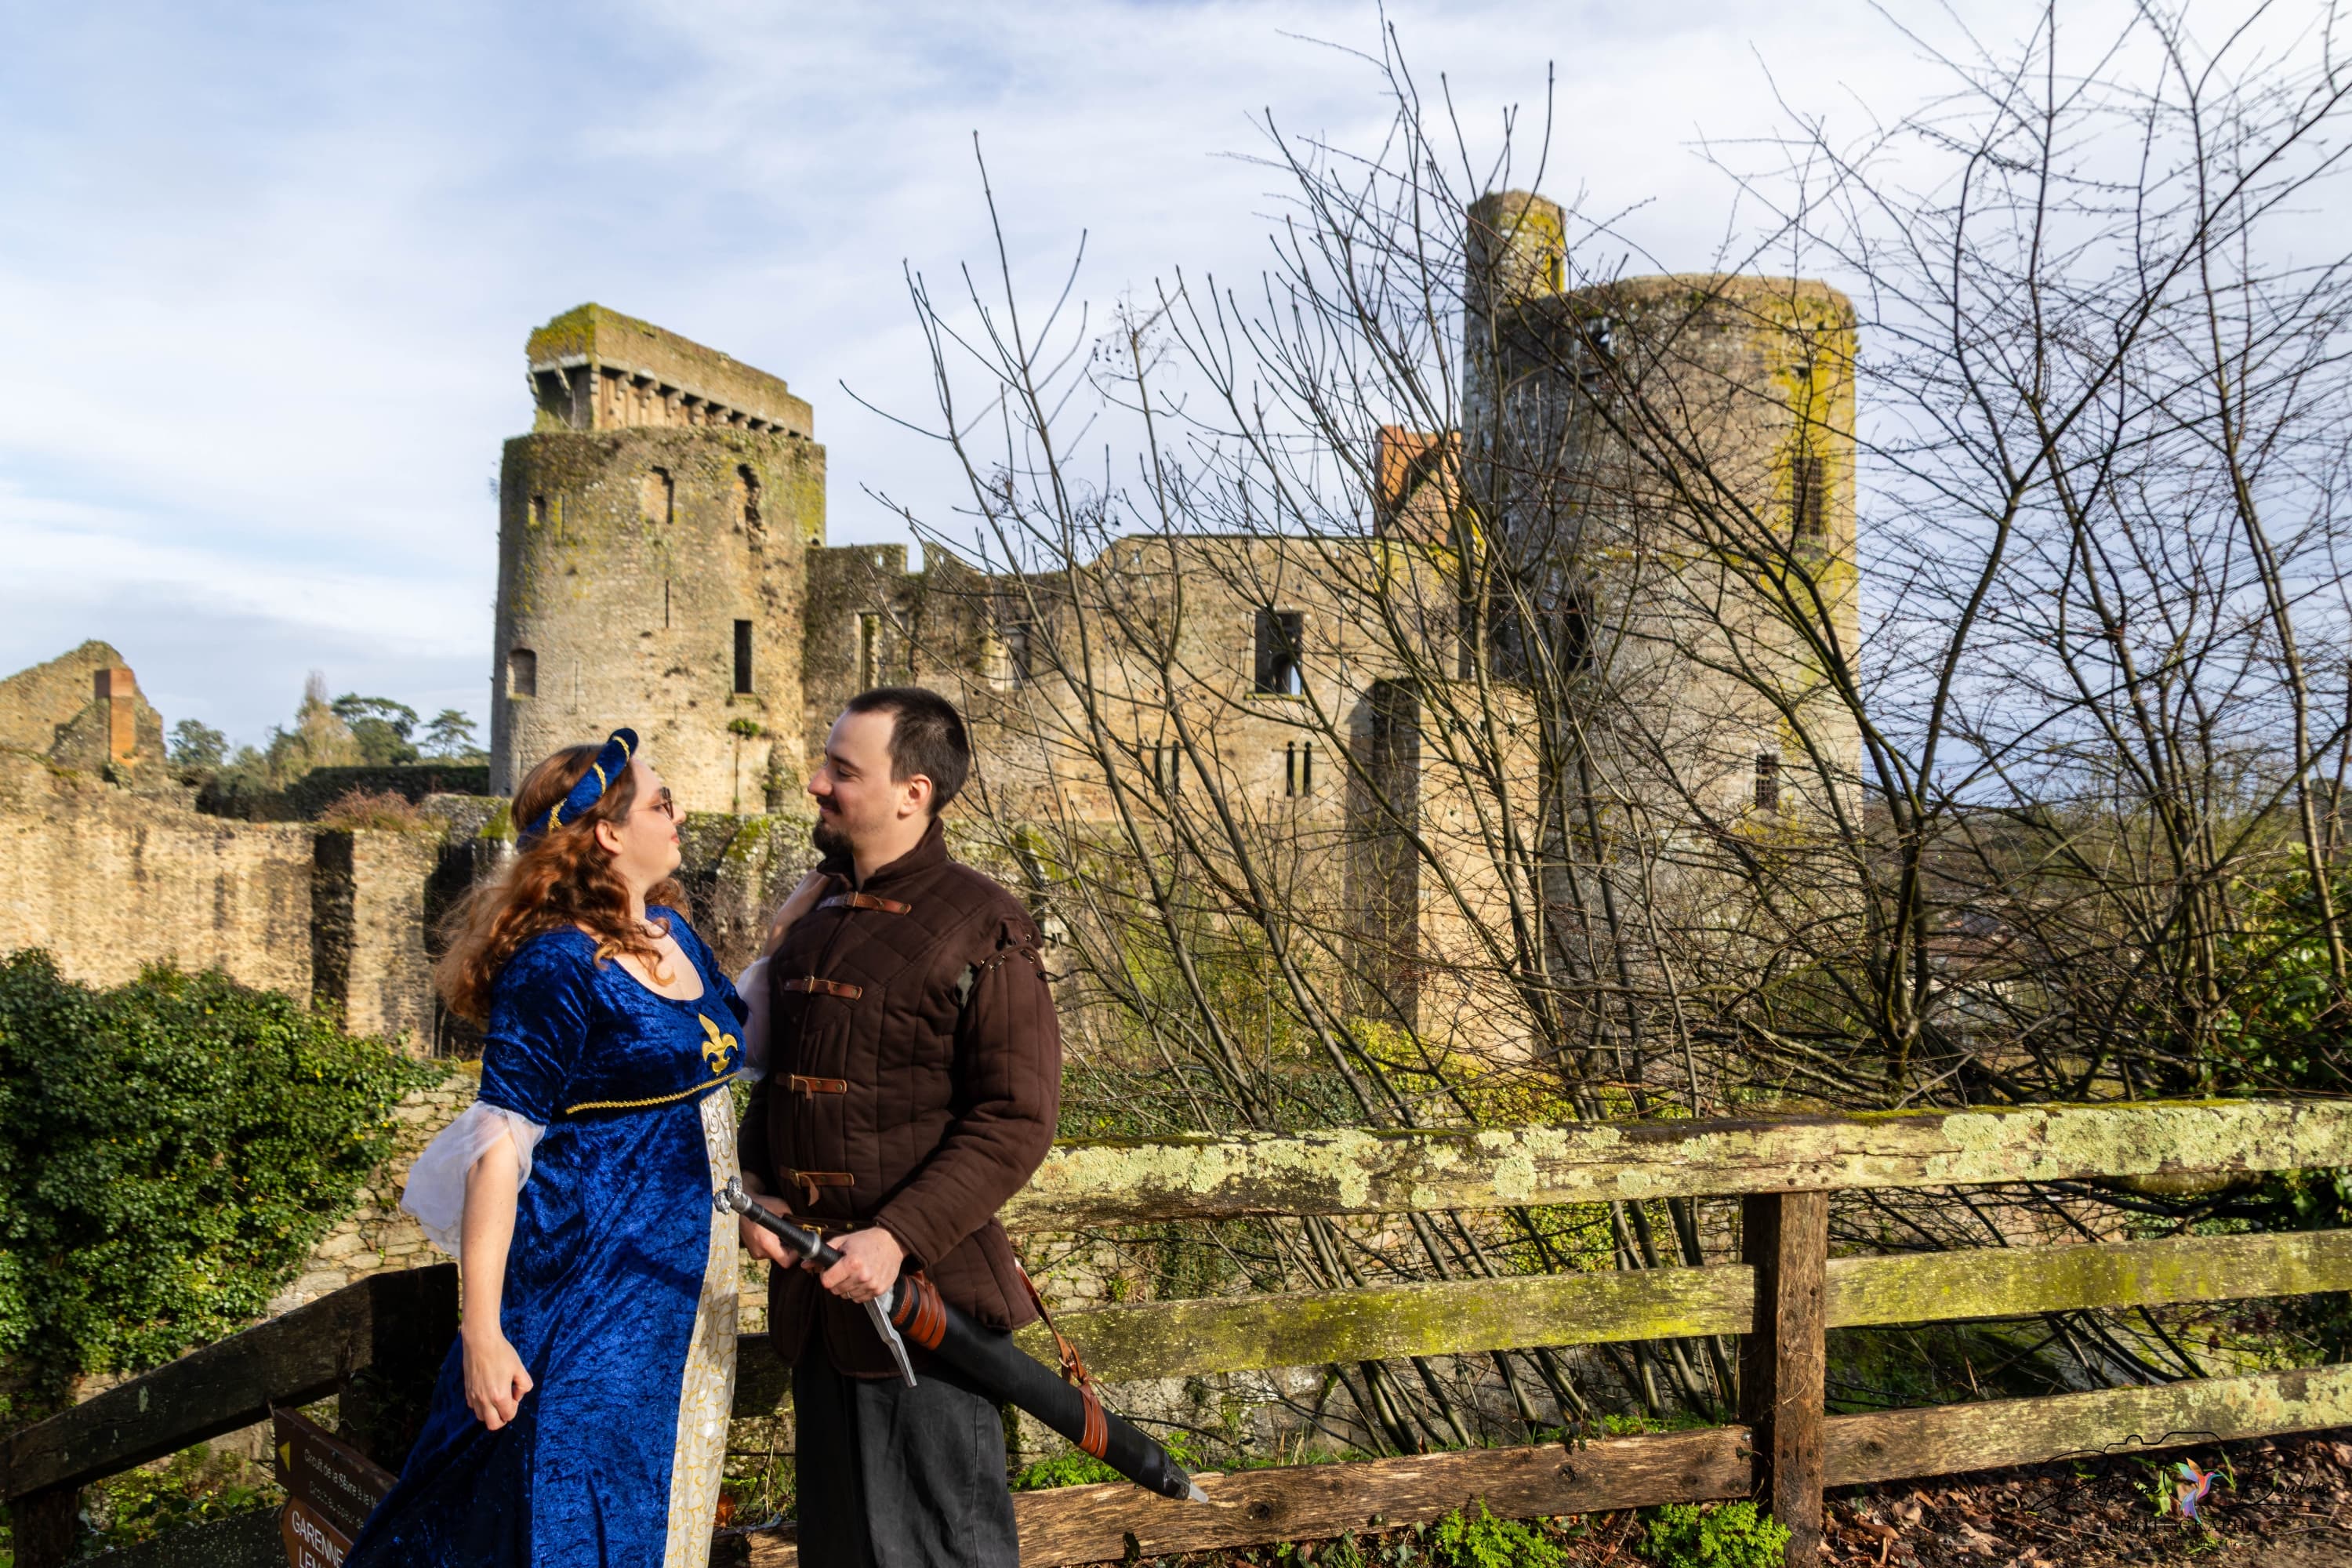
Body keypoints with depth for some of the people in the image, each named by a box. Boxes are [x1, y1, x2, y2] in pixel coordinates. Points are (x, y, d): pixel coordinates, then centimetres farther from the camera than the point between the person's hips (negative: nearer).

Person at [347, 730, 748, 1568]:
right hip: (591, 1271, -8)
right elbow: (499, 1145, -21)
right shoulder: (555, 964, -19)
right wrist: (482, 1334, -22)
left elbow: (726, 1034, 23)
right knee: (570, 1498, 3)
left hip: (682, 1273, 8)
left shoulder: (672, 929, 6)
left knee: (665, 1488, 19)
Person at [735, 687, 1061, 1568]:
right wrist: (753, 1182, 2)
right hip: (815, 1287, 7)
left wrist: (897, 1239, -21)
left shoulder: (982, 928, -12)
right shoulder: (810, 916, 11)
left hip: (921, 1286, -7)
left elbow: (1015, 1120, -15)